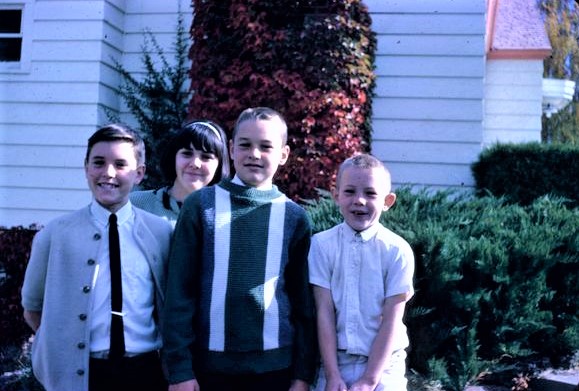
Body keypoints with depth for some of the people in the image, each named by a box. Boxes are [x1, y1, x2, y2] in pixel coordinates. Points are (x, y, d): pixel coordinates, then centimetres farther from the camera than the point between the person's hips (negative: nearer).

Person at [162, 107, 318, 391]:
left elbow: (304, 302, 5)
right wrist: (179, 368, -6)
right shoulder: (201, 205, -2)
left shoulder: (294, 217, 2)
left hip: (275, 366, 1)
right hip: (209, 364, -1)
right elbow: (179, 291, -3)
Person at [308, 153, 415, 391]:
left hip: (383, 365, -1)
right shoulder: (322, 245, -6)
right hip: (334, 361, 1)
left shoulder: (397, 251, -8)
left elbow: (391, 320, -9)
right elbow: (324, 312, -7)